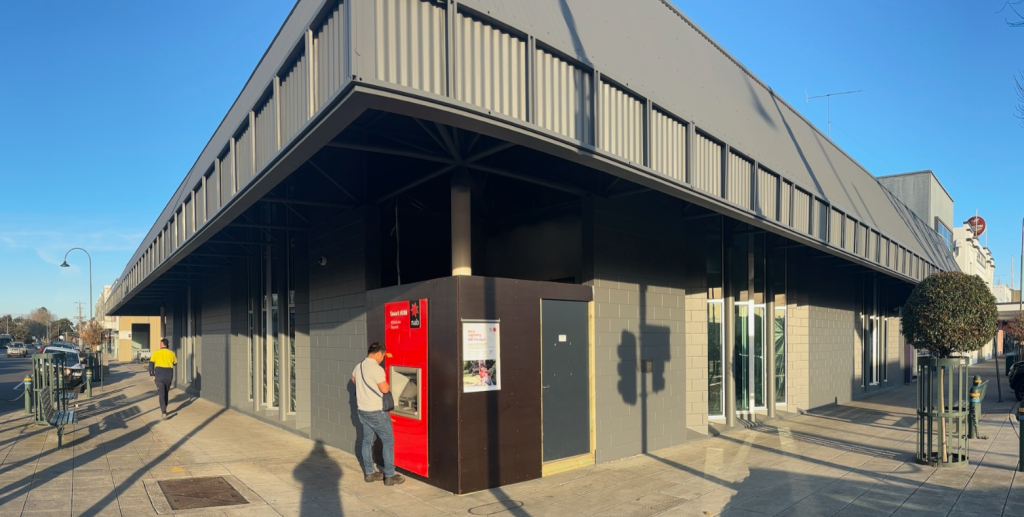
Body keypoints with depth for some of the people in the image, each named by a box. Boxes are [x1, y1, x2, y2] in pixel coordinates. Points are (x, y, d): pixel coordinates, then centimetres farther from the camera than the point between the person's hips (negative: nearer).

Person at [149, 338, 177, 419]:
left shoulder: (156, 353, -4)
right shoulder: (171, 353, 2)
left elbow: (151, 364, -7)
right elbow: (175, 363, 17)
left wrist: (152, 375, 0)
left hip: (159, 376, -2)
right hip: (169, 376, 3)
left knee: (161, 394, -1)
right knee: (166, 393, 20)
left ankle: (164, 413, -11)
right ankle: (164, 410, 29)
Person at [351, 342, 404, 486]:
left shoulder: (358, 367, 6)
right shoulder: (376, 369, -21)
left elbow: (353, 379, 27)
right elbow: (385, 389, -24)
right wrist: (389, 385, -3)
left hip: (362, 410, 8)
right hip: (377, 411, -8)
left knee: (367, 441, 15)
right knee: (388, 441, 2)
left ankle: (369, 473, 22)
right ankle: (389, 476, 4)